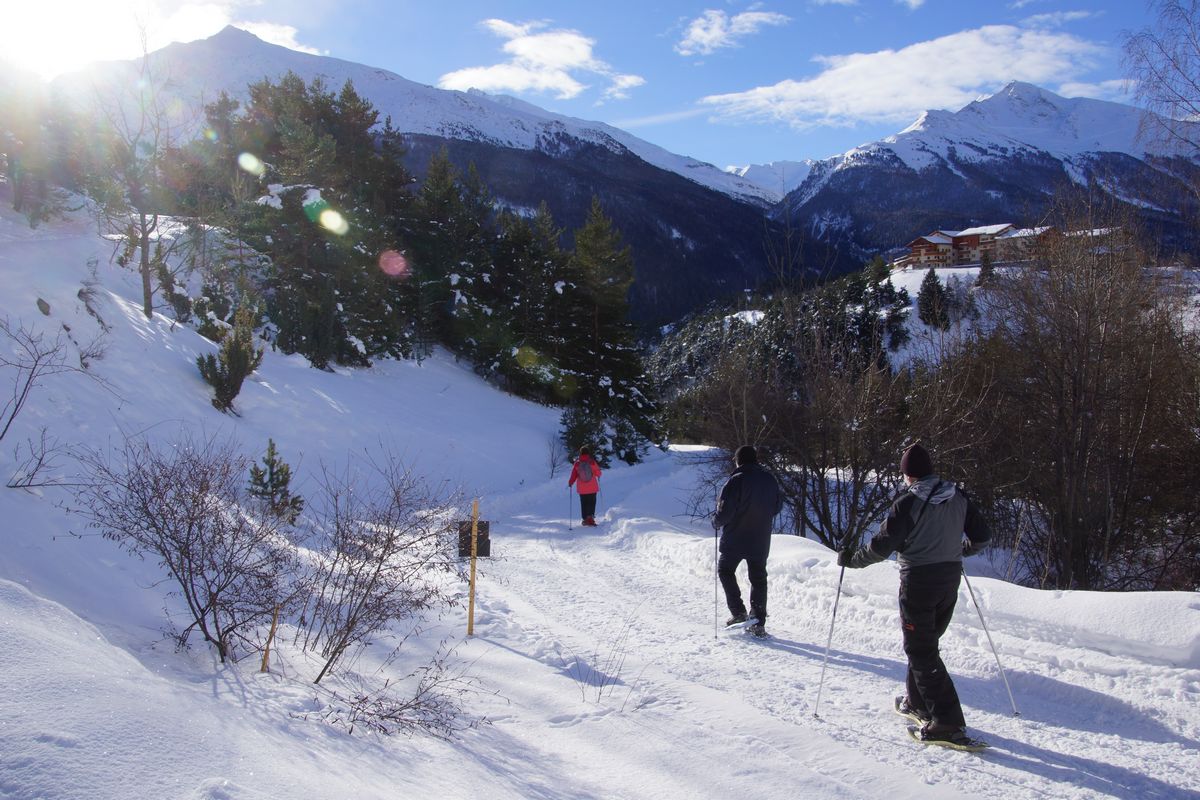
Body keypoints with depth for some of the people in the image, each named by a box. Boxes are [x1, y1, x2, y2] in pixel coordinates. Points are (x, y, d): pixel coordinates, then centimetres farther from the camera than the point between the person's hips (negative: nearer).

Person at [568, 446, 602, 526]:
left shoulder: (577, 463, -7)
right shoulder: (592, 462, -11)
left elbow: (574, 475, -2)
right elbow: (598, 472, -1)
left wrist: (570, 483, 14)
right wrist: (598, 477, 22)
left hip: (582, 488, 2)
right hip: (592, 487, -2)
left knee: (584, 503, 12)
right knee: (592, 502, 5)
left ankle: (585, 519, 13)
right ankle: (591, 516, -12)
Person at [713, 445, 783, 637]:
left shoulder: (736, 481, -17)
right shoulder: (770, 480, 2)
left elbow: (725, 511, -19)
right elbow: (778, 505, 13)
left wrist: (716, 522, 1)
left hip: (735, 538, -5)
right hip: (761, 540, 5)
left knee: (725, 570, 16)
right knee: (758, 578, 12)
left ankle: (738, 612, 6)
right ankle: (759, 623, 10)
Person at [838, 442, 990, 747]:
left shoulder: (908, 503, -16)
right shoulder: (958, 497, 3)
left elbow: (882, 546, -17)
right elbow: (981, 535, 10)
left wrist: (851, 559, -2)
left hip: (919, 581, -7)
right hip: (950, 579, 7)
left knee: (921, 651, 0)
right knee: (926, 642, 22)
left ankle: (948, 722, -4)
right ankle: (917, 702, 33)